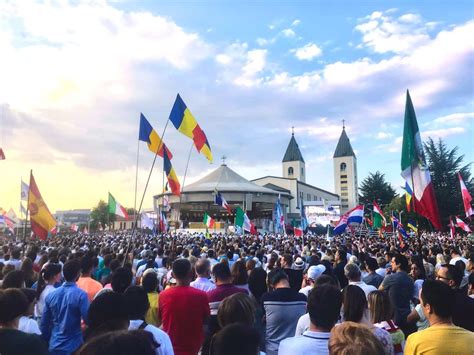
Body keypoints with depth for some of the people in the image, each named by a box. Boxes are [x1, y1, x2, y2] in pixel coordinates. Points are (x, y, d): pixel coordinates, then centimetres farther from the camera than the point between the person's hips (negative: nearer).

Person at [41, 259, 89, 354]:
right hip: (73, 347, -5)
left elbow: (44, 323, 5)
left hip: (54, 346, 5)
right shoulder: (80, 295, -19)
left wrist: (46, 342, 17)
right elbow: (88, 320, -21)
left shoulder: (51, 295, -1)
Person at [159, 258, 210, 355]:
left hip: (170, 347, 1)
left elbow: (160, 319, 3)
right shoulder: (201, 295, -19)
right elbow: (206, 320, -3)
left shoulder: (163, 295, -14)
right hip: (193, 347, -1)